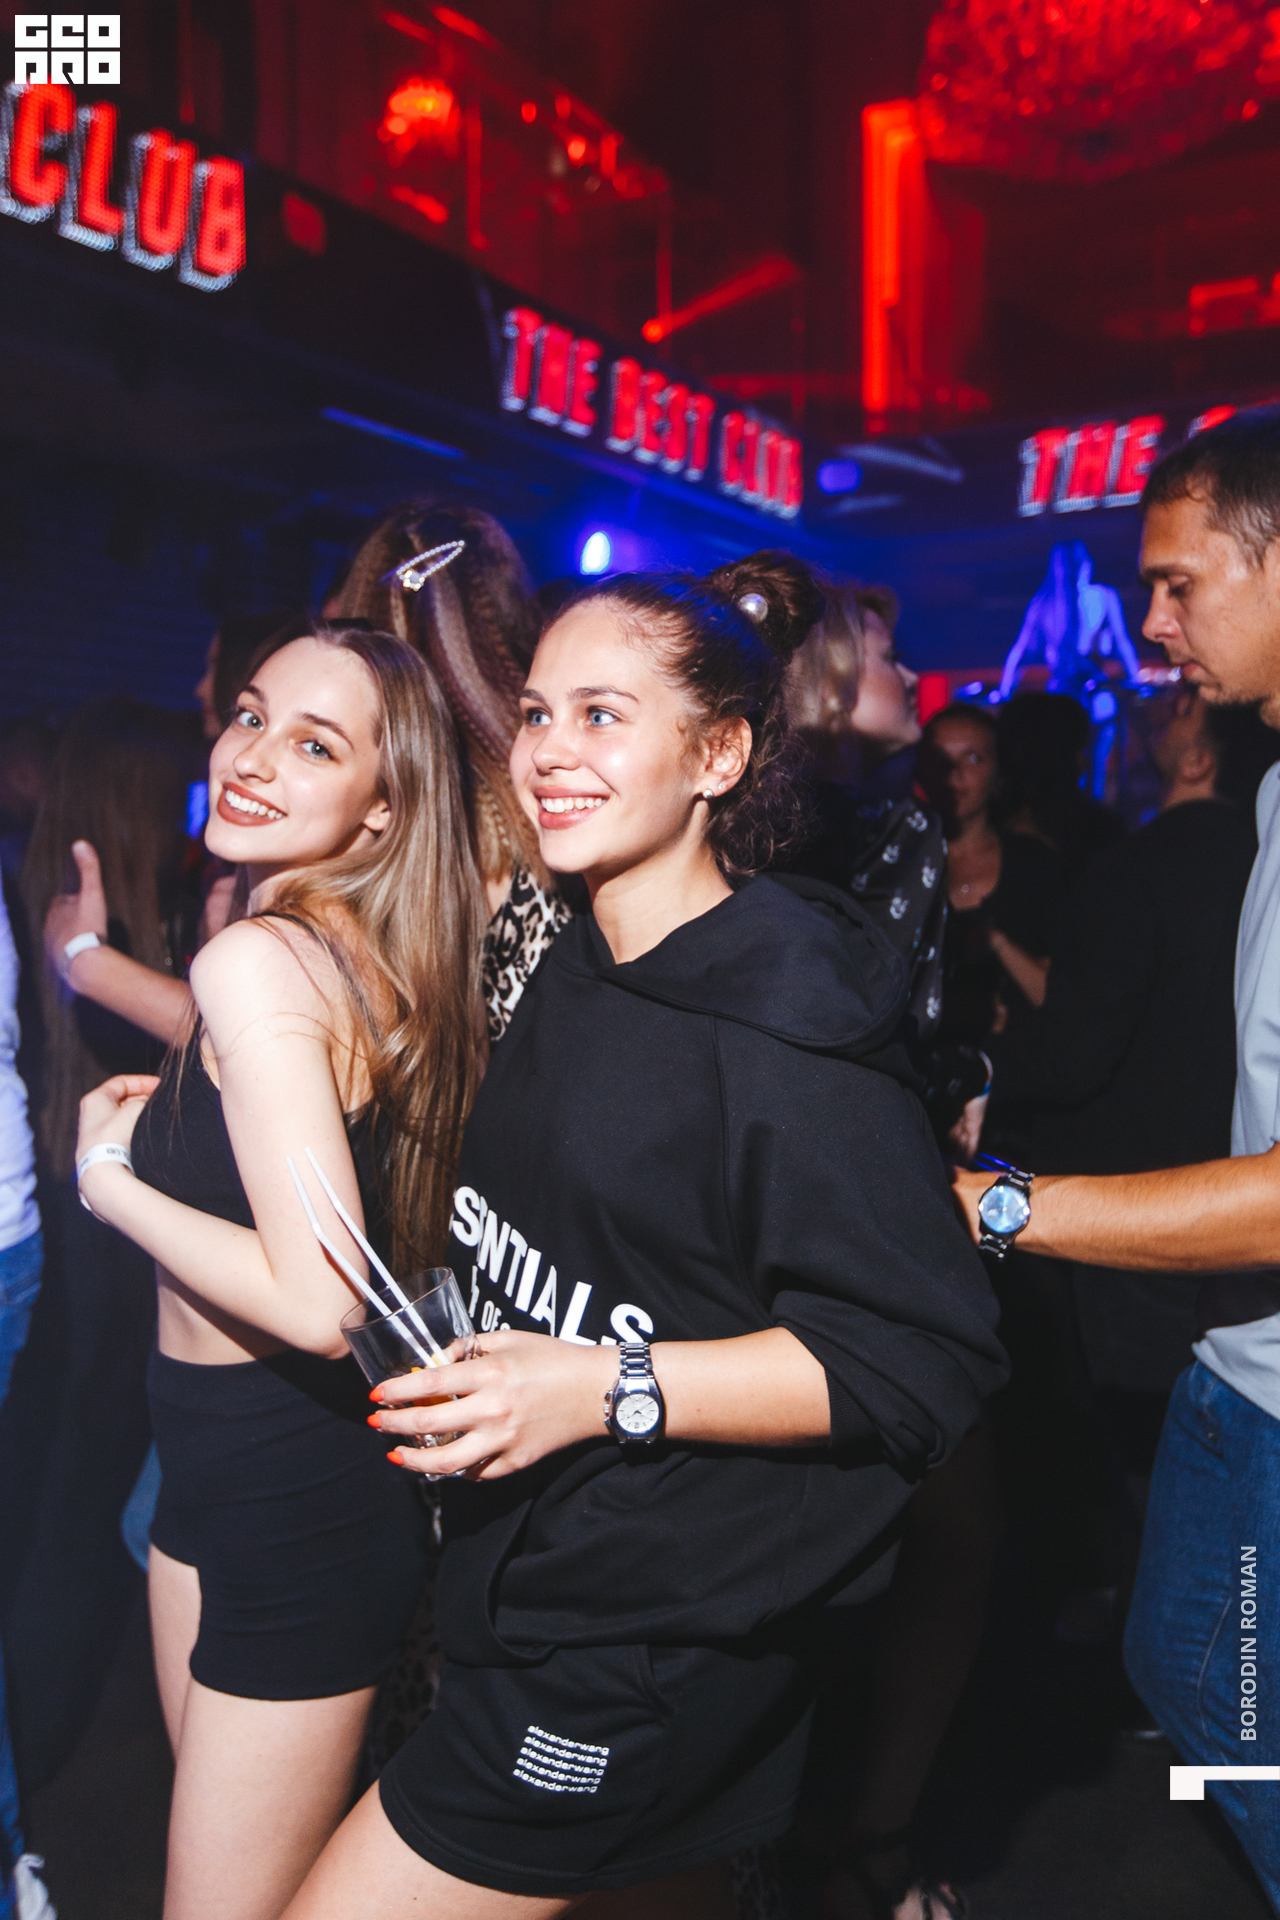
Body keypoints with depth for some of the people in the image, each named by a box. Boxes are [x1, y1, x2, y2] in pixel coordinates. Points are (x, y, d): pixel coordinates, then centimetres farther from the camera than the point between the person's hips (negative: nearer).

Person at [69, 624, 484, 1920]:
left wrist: (109, 1174, -15)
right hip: (229, 1470, 9)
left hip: (293, 1503, -9)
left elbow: (315, 1300, -29)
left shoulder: (259, 957, -24)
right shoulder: (349, 953, 2)